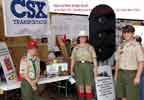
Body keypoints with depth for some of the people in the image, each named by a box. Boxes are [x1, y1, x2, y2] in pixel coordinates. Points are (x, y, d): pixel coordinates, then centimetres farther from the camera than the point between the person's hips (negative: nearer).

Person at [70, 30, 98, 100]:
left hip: (87, 66, -2)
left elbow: (94, 58, 4)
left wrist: (95, 67, -8)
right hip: (78, 66, 2)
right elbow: (73, 59, 12)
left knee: (88, 85, -5)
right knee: (80, 85, 3)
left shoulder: (90, 47, 10)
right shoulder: (76, 48, 15)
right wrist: (71, 70, 6)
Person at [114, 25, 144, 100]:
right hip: (121, 73, 6)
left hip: (131, 73, -5)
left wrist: (137, 77, -15)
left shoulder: (137, 46, -6)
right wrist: (116, 75, 13)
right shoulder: (121, 46, 12)